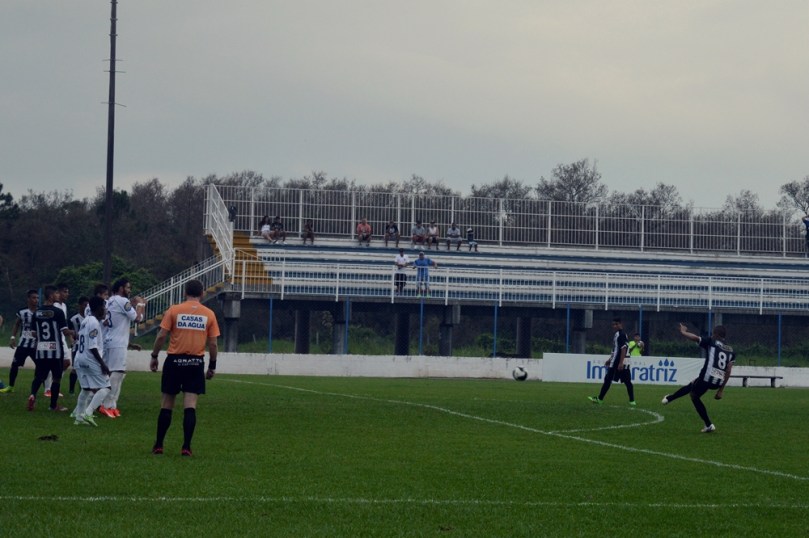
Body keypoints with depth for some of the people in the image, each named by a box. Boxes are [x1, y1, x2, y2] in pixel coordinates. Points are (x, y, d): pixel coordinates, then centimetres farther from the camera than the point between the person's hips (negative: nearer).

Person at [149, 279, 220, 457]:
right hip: (196, 362, 0)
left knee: (167, 404, 9)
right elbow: (213, 343, 2)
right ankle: (186, 447, -6)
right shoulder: (209, 314, 2)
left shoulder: (174, 310, -2)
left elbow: (161, 336, -5)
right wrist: (212, 366, 13)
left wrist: (154, 357, 7)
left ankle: (159, 445, 14)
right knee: (190, 406, -1)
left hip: (174, 361, 0)